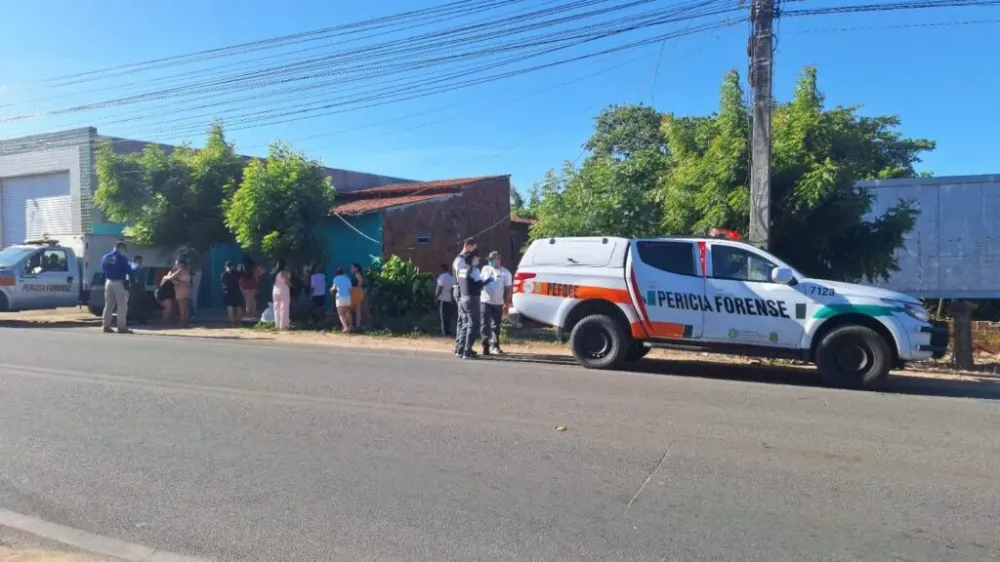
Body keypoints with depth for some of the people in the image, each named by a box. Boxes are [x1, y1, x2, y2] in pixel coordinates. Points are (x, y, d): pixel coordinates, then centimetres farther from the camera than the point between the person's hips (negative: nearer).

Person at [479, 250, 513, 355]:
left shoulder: (505, 273, -2)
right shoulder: (485, 269, 5)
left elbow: (509, 289, -2)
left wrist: (506, 305, -7)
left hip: (498, 303, -1)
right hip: (485, 301, 1)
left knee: (496, 326, 8)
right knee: (485, 325, -6)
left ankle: (494, 345, 20)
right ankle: (486, 345, -8)